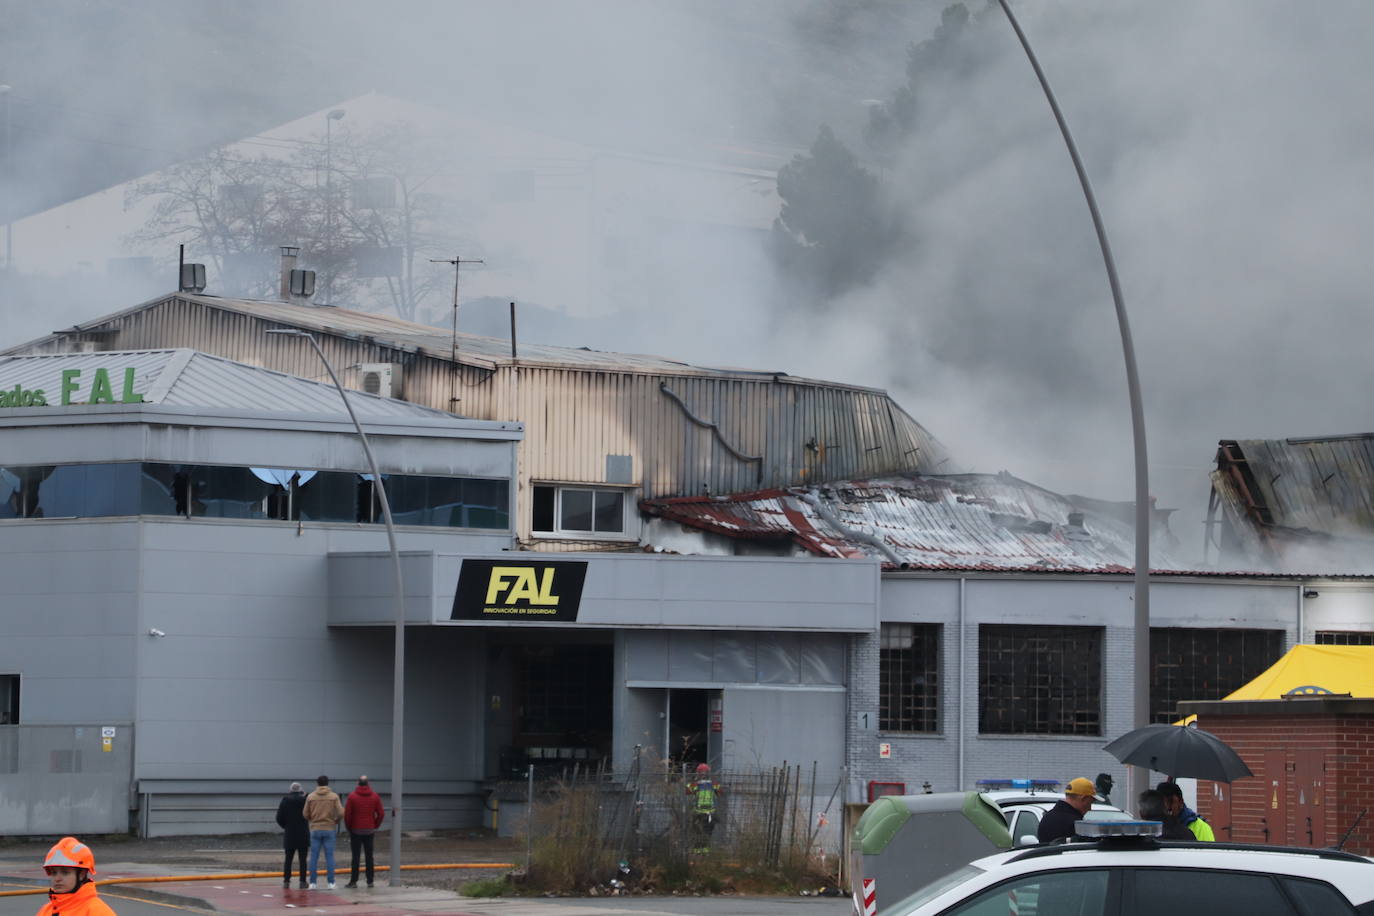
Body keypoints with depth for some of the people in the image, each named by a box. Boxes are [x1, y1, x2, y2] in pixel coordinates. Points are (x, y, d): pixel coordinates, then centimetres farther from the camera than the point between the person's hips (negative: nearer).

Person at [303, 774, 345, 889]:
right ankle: (331, 883, 0)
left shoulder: (310, 797, 0)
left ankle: (312, 882, 2)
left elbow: (305, 814, 1)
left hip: (315, 829, 0)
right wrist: (335, 821, 10)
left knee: (314, 857, 4)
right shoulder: (334, 796, -2)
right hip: (329, 829, 0)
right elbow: (341, 813, -9)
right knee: (329, 856, 3)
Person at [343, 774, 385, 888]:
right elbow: (381, 814, 0)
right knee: (369, 856, 8)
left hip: (356, 830, -3)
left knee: (355, 856, 0)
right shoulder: (375, 797, 1)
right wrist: (375, 826, 11)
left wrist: (348, 827, 5)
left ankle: (353, 881, -1)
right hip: (369, 831, 3)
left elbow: (347, 814, -8)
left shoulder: (352, 796, -7)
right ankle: (370, 881, 7)